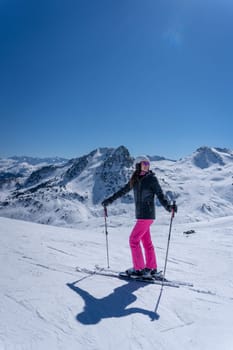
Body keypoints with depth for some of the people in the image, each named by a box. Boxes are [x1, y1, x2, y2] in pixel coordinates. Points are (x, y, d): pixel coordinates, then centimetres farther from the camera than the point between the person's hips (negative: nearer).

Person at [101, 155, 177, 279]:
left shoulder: (152, 179, -8)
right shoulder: (135, 179, 8)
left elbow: (160, 195, -11)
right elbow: (123, 191, 18)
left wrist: (168, 206, -29)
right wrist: (110, 200, 23)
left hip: (147, 215, -6)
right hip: (140, 215, 6)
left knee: (133, 240, -4)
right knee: (146, 242, 12)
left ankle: (139, 269, 8)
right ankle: (152, 268, 24)